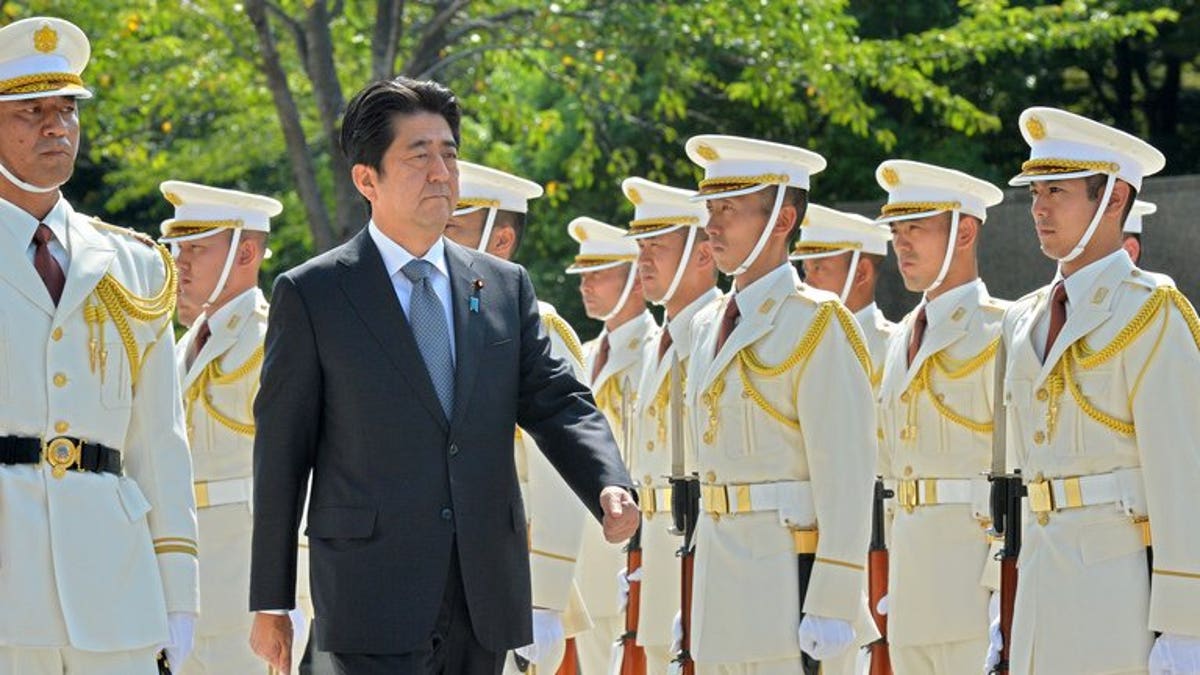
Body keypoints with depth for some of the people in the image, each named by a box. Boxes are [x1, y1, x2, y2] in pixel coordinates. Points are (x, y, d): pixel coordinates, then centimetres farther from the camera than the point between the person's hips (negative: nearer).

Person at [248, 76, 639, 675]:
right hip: (375, 600, -4)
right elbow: (281, 451, 0)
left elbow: (557, 403, 9)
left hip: (486, 600, 5)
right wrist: (271, 602, -1)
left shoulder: (506, 287, 13)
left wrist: (610, 487, -13)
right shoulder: (311, 295, 0)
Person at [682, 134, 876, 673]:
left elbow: (847, 472, -14)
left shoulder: (816, 323, -9)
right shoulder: (709, 328, 16)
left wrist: (832, 606, -19)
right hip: (720, 566, 8)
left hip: (786, 567, -8)